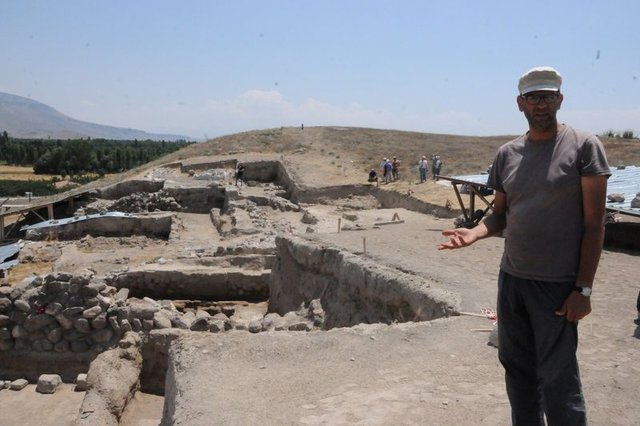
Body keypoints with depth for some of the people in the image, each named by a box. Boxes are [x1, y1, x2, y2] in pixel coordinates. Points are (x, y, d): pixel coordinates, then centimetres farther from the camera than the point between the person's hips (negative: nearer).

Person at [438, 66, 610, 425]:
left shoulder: (584, 146, -8)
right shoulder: (507, 154, 7)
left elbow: (594, 222, -10)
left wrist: (583, 288, -13)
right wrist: (474, 233, -10)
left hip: (558, 285, -5)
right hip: (511, 279, 6)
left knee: (557, 379, 2)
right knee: (517, 368, 16)